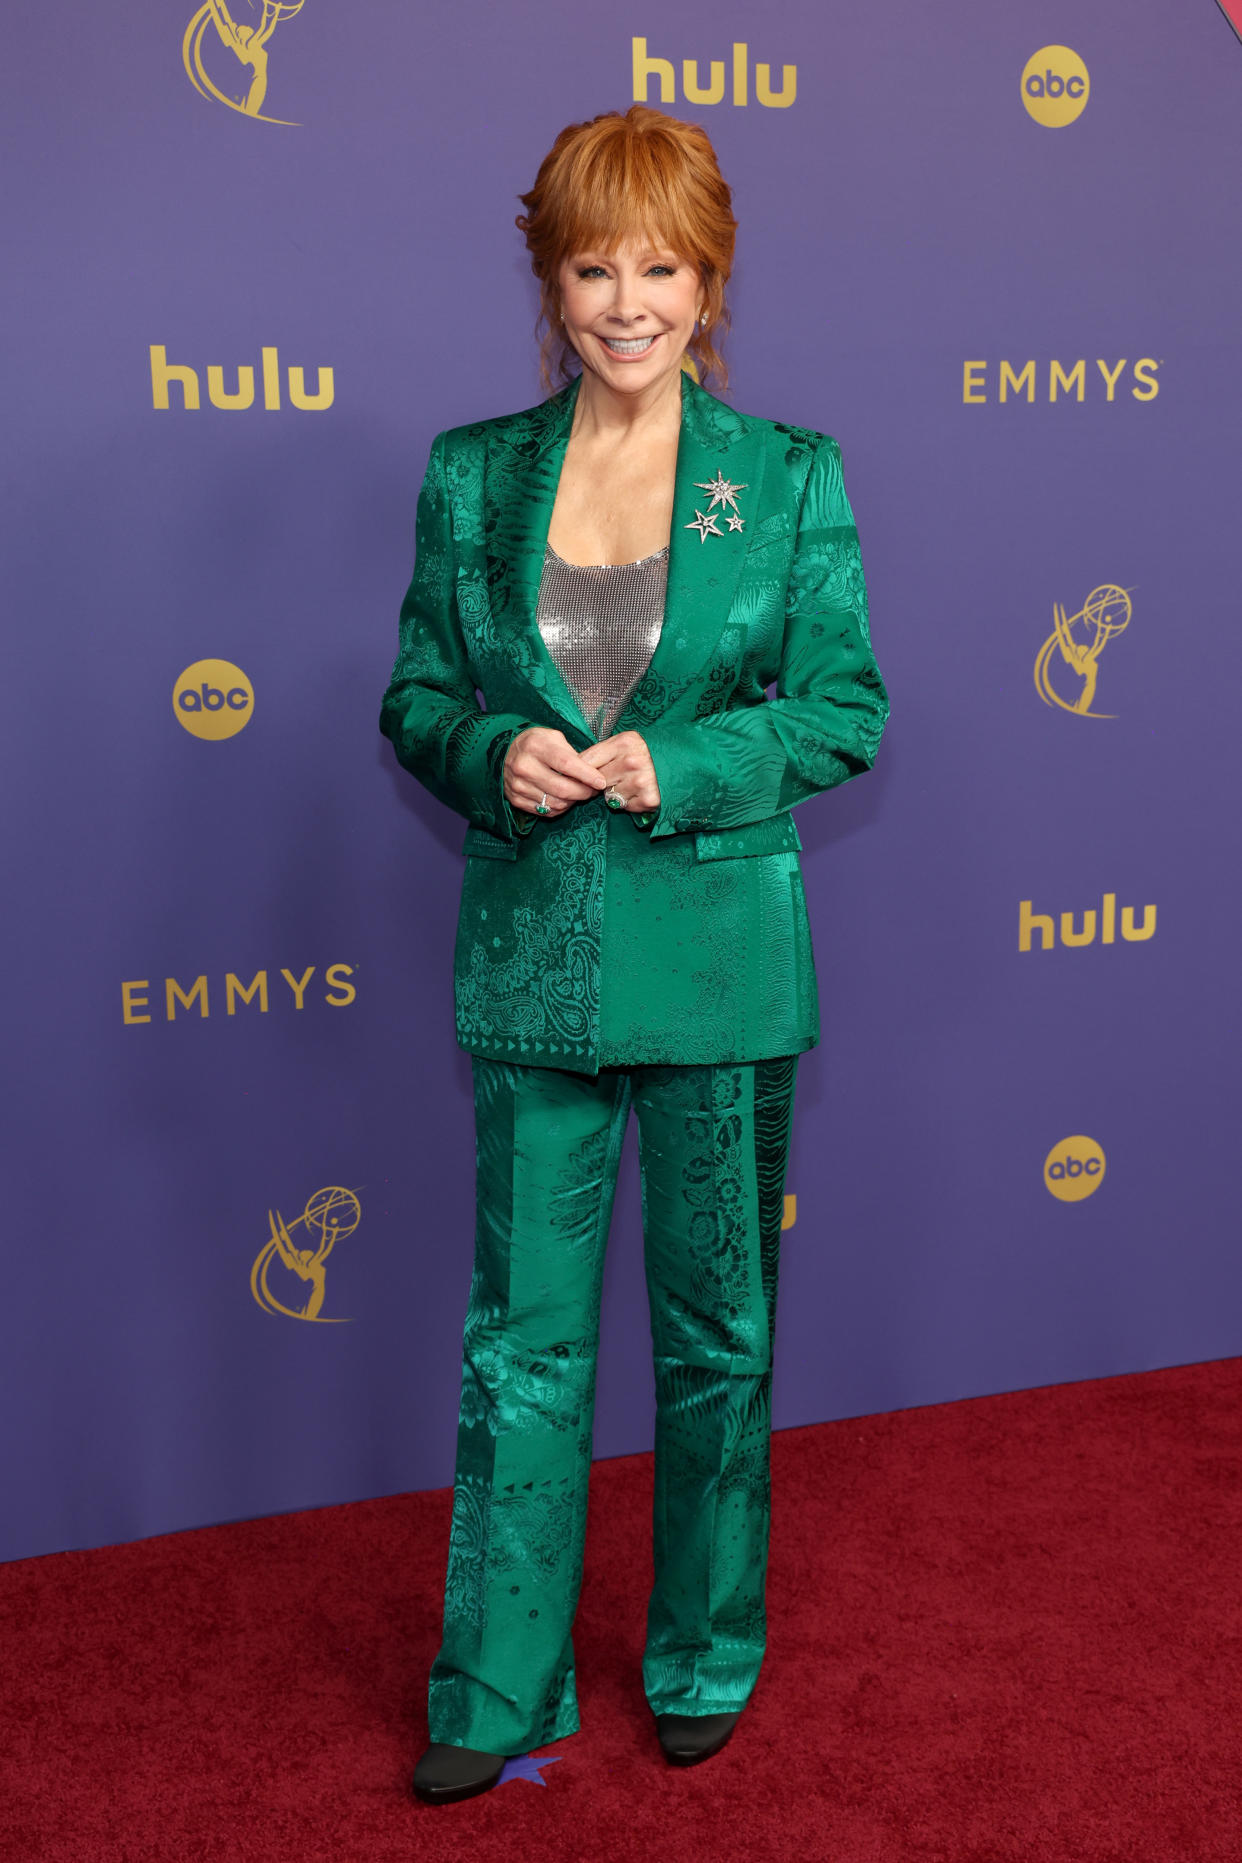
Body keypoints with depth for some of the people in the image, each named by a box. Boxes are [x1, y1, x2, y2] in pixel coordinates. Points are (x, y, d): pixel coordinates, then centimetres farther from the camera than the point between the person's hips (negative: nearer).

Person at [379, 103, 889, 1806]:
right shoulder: (473, 475, 4)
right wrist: (497, 755, -14)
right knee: (519, 1343, 8)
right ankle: (499, 1693, 24)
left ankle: (706, 1661, 33)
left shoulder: (791, 478, -2)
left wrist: (673, 764, -17)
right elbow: (416, 696, 8)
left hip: (720, 960, -1)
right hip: (533, 961, 1)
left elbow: (845, 713, -2)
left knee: (717, 1333, 12)